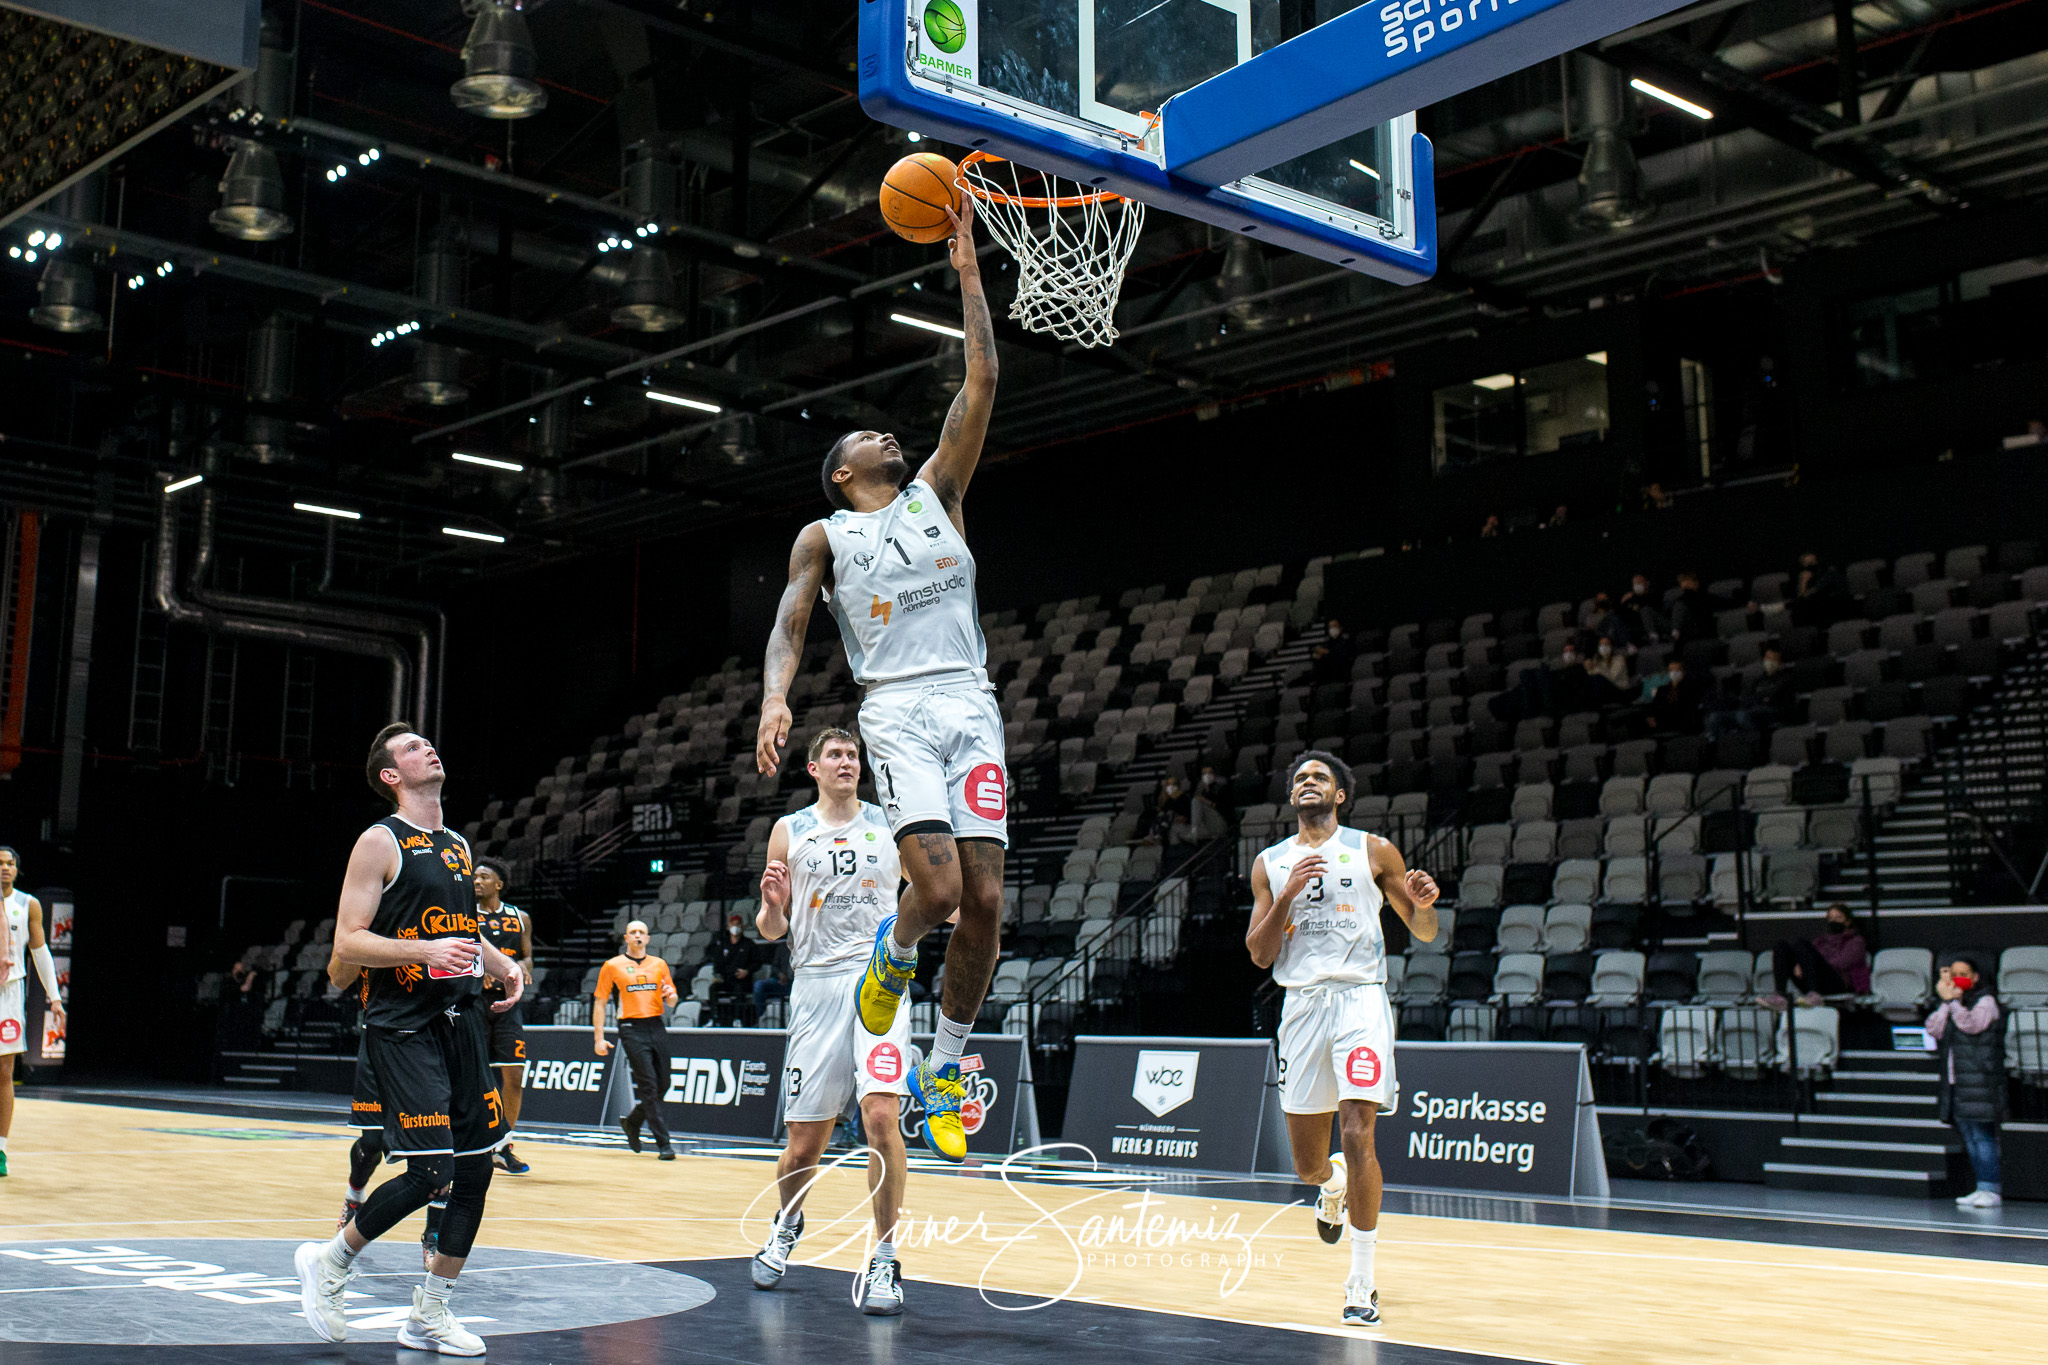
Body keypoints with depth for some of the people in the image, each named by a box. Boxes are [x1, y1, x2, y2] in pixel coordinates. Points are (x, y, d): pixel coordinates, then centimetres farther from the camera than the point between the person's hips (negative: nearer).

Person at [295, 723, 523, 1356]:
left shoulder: (459, 846, 17)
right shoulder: (380, 842, -6)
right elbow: (347, 943, -12)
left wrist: (500, 964, 11)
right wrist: (425, 950, -24)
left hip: (461, 1018, 7)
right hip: (403, 1025, -7)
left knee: (476, 1167, 4)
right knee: (430, 1172, -14)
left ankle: (429, 1314, 16)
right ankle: (329, 1261, 12)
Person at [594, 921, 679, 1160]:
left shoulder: (659, 964, 14)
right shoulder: (613, 966, 4)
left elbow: (671, 1001, 20)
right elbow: (600, 1003, 5)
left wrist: (670, 995, -5)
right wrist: (599, 1038, -2)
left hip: (657, 1027, 4)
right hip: (632, 1028, -4)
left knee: (663, 1085, 4)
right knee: (648, 1085, -10)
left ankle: (631, 1121, 30)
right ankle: (663, 1143, -8)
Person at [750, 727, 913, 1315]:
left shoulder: (888, 823, 8)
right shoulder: (790, 831, 7)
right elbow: (771, 929, 9)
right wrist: (773, 905, -14)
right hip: (817, 984, 1)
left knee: (881, 1114, -19)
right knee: (805, 1140, 6)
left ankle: (883, 1260, -7)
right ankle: (785, 1227, 37)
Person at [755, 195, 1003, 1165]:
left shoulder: (937, 493, 20)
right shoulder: (824, 537, 14)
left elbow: (982, 383, 14)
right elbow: (788, 626, 2)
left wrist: (966, 272, 12)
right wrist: (775, 698, -19)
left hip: (971, 702, 3)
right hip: (898, 709, -3)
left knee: (986, 900, -5)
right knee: (938, 886, -22)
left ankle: (944, 1072, 10)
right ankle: (894, 951, 14)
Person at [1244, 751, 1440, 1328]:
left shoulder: (1373, 851, 6)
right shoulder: (1271, 864, 11)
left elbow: (1424, 933, 10)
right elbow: (1259, 953, 4)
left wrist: (1423, 904, -13)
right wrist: (1289, 895, -10)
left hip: (1360, 998, -3)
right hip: (1302, 1004, 3)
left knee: (1357, 1135, -17)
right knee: (1307, 1163, 6)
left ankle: (1362, 1282, -6)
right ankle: (1334, 1184, 45)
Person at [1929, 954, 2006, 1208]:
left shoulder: (1985, 1001, -2)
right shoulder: (1949, 1005, 17)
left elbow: (1972, 1025, -19)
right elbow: (1933, 1030, 2)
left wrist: (1953, 1000, -16)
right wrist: (1946, 1001, -6)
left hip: (1980, 1080, -7)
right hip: (1956, 1081, 7)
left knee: (1983, 1135, -9)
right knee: (1969, 1137, 9)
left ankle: (1991, 1190, -7)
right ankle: (1982, 1187, 14)